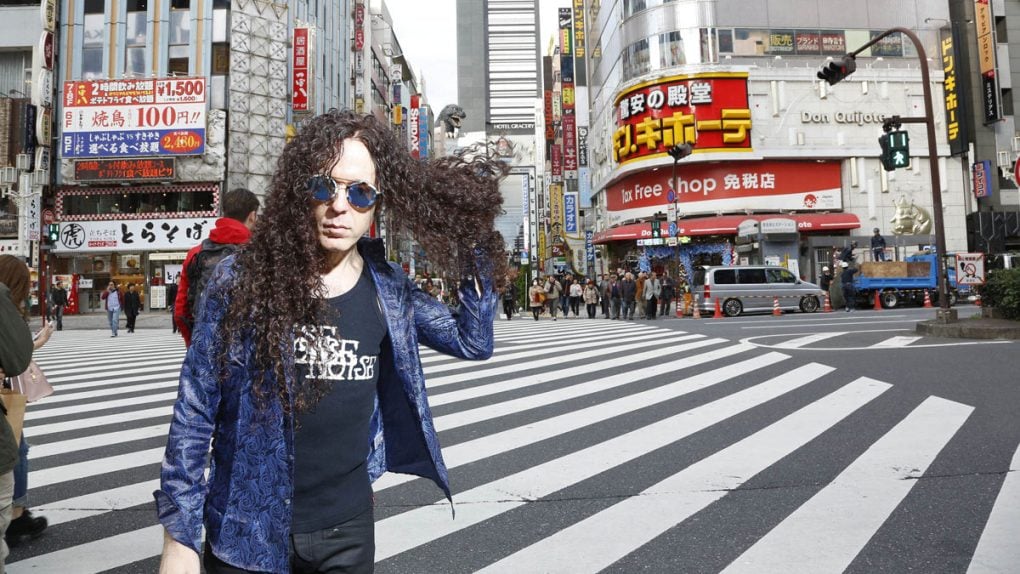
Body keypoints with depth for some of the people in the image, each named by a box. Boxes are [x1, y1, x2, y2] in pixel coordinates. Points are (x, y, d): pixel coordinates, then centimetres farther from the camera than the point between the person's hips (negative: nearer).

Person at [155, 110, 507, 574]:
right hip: (246, 535, -2)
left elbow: (473, 341, 2)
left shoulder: (386, 288, -5)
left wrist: (475, 237, -5)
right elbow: (194, 414, -7)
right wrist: (179, 536, -5)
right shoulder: (241, 279, -12)